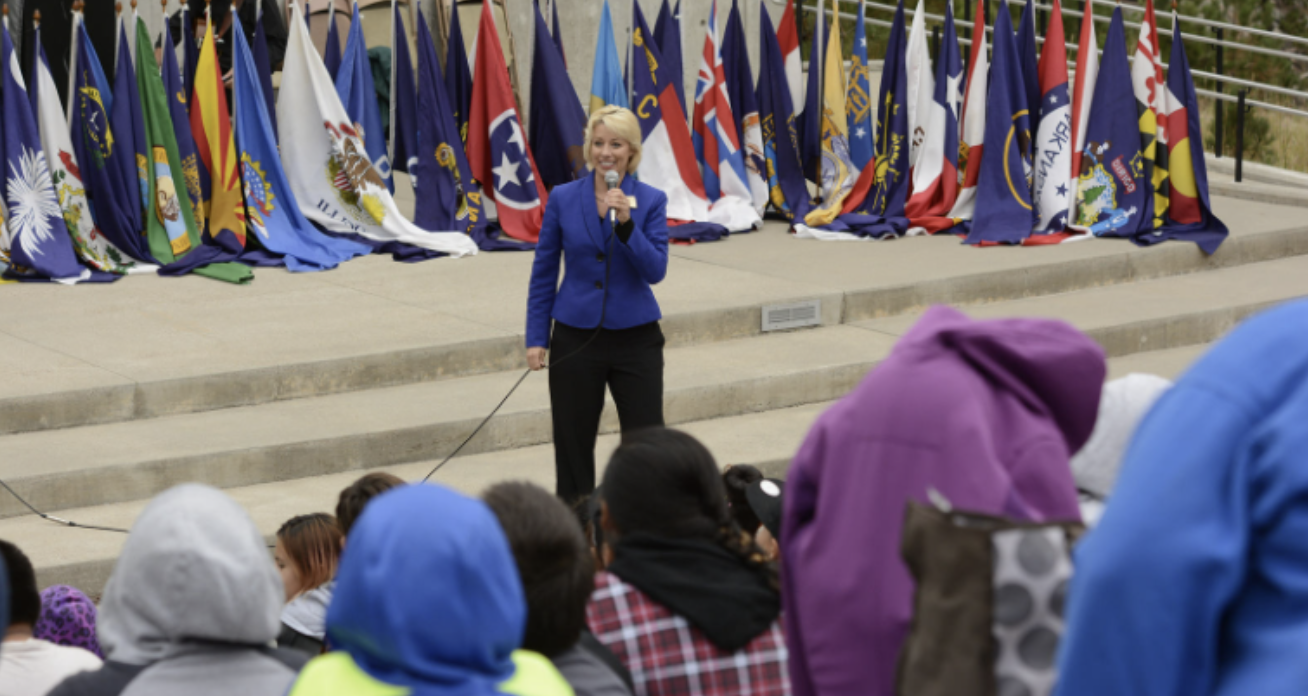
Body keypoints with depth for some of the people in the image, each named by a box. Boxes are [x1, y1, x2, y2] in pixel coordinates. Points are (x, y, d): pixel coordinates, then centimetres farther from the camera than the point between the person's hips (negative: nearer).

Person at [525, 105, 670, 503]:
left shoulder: (651, 201, -2)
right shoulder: (563, 199, 0)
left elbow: (655, 271, -11)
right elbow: (543, 273, 6)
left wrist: (626, 223, -23)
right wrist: (536, 338, 2)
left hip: (636, 336, -1)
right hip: (576, 338, 1)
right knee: (573, 446, 7)